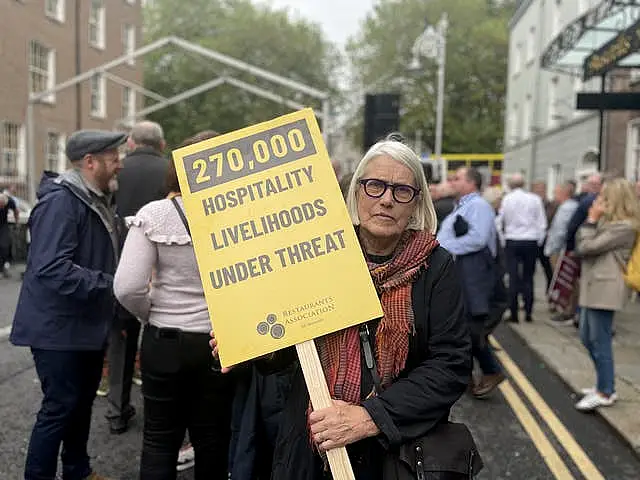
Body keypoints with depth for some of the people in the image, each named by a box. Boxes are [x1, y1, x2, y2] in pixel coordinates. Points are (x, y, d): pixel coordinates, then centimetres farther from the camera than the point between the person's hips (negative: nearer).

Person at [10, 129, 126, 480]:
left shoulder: (94, 200, 10)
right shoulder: (60, 201, -21)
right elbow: (51, 269, -32)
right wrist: (111, 285, -31)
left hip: (87, 324, 9)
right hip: (59, 327, -9)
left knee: (83, 400, 19)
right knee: (60, 407, 0)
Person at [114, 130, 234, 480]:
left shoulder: (154, 214, -11)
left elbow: (128, 287, -14)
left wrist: (152, 315, 5)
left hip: (164, 341, 0)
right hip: (220, 342, 1)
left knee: (160, 437, 17)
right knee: (213, 438, 18)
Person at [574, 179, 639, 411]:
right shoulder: (607, 221, 16)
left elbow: (587, 247, -17)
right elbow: (580, 246, 11)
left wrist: (592, 220, -9)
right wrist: (593, 220, 5)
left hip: (606, 289, -10)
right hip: (593, 286, 10)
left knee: (600, 342, -2)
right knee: (588, 338, 17)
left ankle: (606, 393, 11)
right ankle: (604, 385, 29)